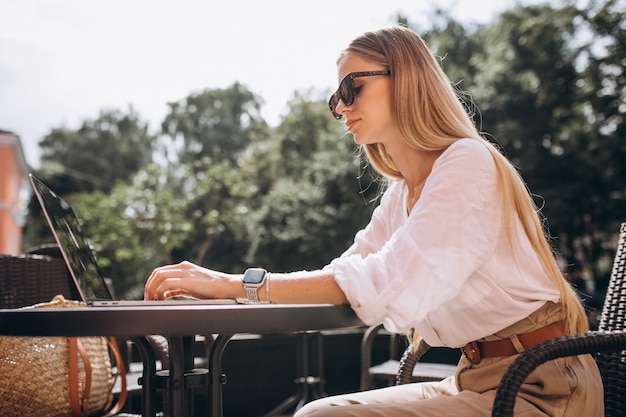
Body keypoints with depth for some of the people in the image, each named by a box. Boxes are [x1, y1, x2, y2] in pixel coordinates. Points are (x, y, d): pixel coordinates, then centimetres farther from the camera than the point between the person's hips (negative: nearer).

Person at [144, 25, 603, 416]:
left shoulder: (470, 163, -16)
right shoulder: (401, 193, 13)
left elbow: (389, 286, -26)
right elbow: (341, 278, 7)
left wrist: (242, 285, -25)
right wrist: (218, 282, -6)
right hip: (478, 378, 8)